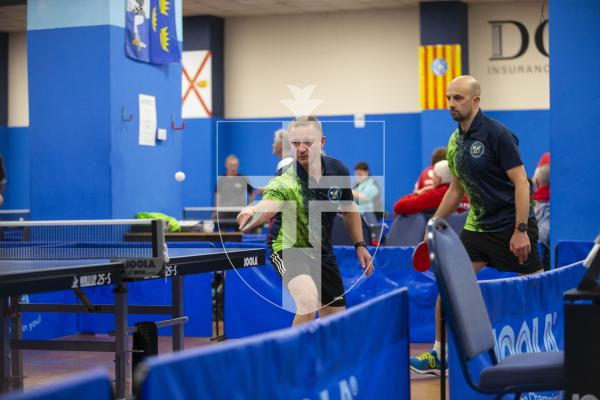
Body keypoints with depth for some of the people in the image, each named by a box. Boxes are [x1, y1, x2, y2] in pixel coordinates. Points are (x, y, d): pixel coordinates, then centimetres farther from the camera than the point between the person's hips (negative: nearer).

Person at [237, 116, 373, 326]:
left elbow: (349, 208, 10)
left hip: (322, 251, 6)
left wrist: (360, 245, 9)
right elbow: (268, 205, -50)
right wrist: (253, 212, -72)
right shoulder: (285, 180, -27)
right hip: (288, 248, -6)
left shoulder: (338, 170, -9)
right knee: (309, 300, -33)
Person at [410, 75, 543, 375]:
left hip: (511, 227, -7)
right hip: (477, 226, 7)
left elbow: (521, 182, -18)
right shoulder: (455, 142, 7)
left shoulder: (496, 133, -15)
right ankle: (439, 354, 9)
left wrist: (521, 230, -23)